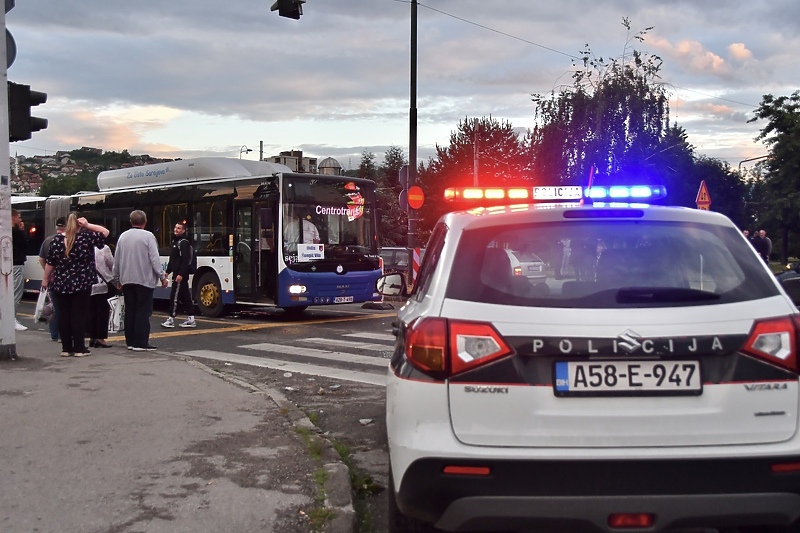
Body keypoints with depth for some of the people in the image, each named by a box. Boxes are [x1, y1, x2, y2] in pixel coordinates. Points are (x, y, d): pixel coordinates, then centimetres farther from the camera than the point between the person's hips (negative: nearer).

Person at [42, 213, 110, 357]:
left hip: (61, 284, 2)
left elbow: (50, 263, 3)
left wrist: (45, 279, 13)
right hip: (82, 284, -2)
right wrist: (88, 225, -5)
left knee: (64, 316, 6)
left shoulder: (57, 239, 1)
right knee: (79, 315, 0)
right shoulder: (86, 236, -7)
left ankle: (66, 348, 10)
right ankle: (79, 348, 2)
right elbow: (105, 232, 2)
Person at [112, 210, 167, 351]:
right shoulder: (148, 236, -9)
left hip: (127, 280, 5)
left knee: (130, 311, 10)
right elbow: (155, 259, -13)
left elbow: (117, 259, 10)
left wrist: (117, 278, 19)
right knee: (143, 311, -2)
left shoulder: (123, 236, 6)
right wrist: (162, 277, -7)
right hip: (144, 279, -5)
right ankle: (141, 343, -4)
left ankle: (130, 341, 14)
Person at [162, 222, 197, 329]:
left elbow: (186, 260, -21)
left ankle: (171, 319, -3)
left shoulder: (184, 242, -13)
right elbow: (172, 259, 23)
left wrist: (181, 274, -25)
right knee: (185, 297, 10)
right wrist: (168, 271, 20)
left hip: (181, 275, -10)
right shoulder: (176, 241, 18)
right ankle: (191, 319, 13)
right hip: (177, 273, 10)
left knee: (175, 296, -7)